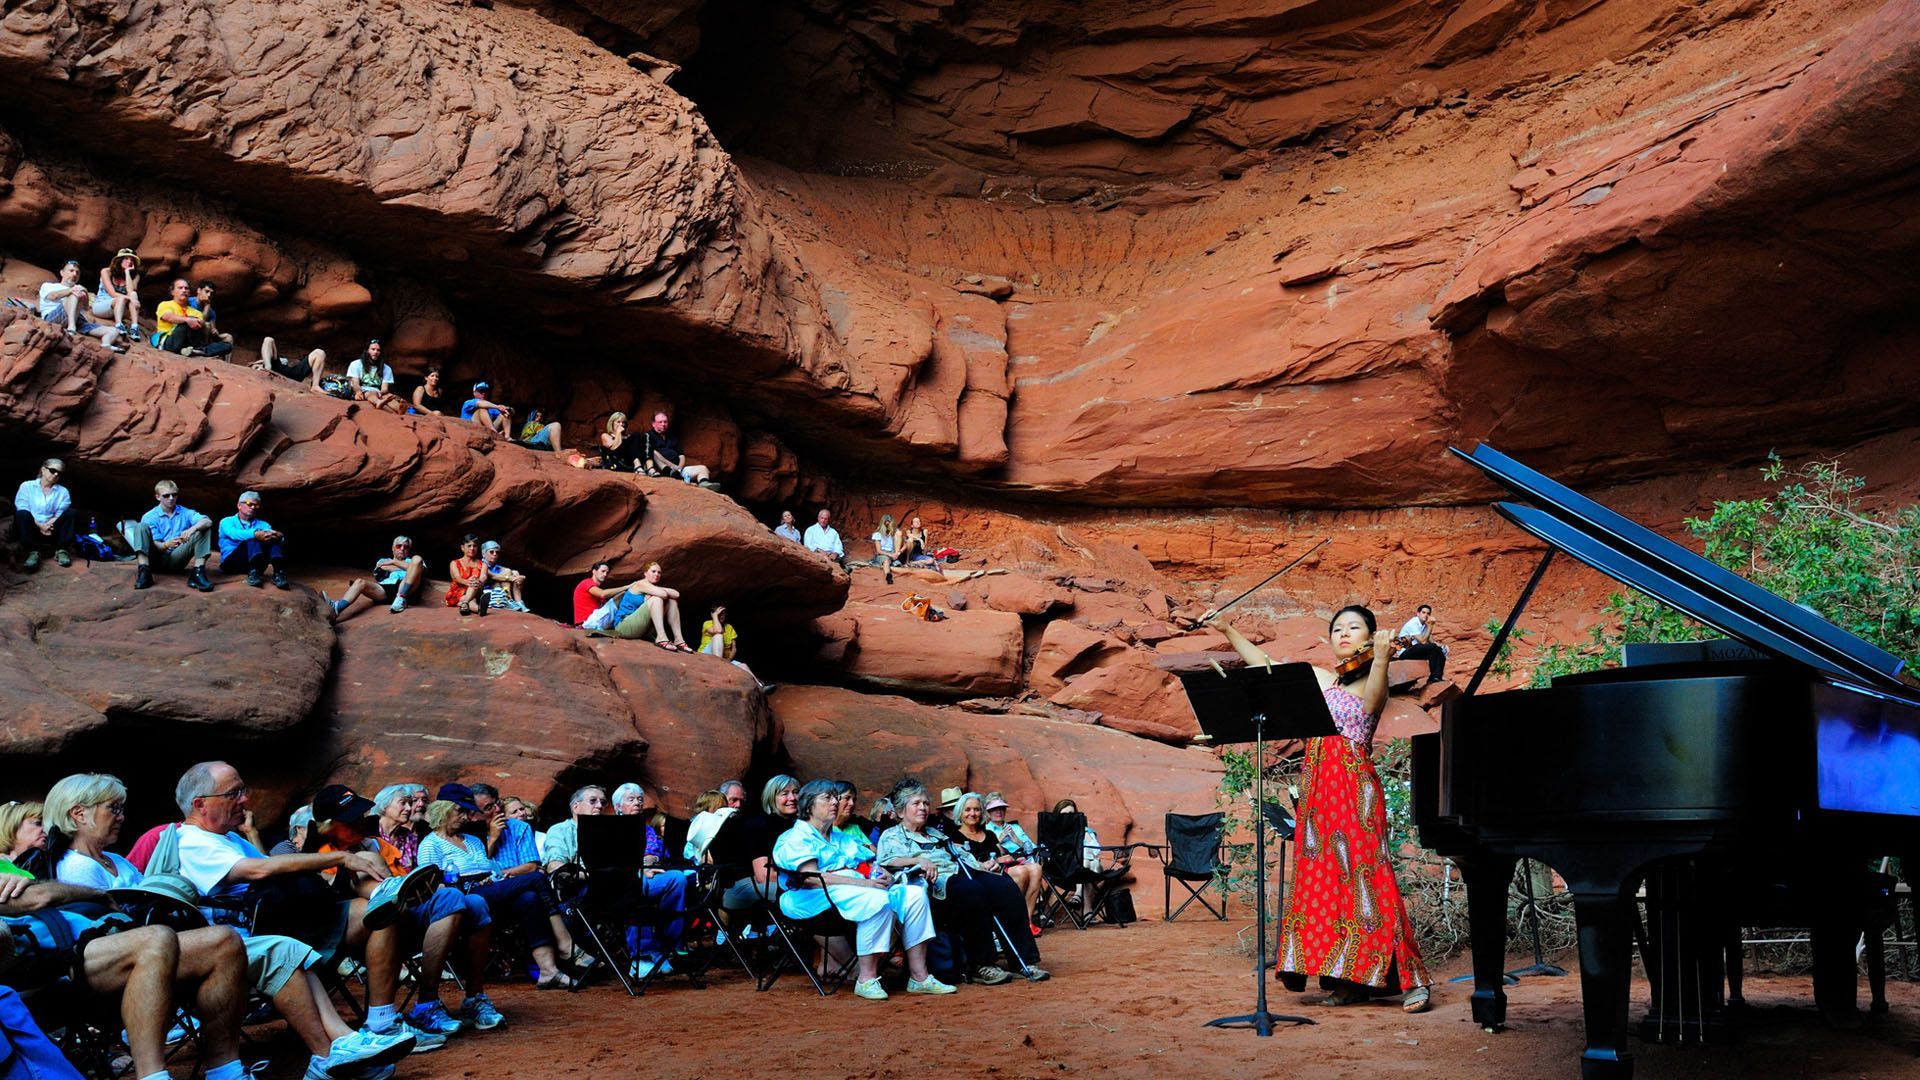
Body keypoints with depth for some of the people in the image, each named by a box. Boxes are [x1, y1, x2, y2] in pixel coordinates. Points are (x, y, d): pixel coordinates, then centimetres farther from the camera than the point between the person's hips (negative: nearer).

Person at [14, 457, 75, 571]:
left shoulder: (62, 491, 12)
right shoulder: (27, 486, 7)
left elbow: (61, 514, 0)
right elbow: (22, 509, -5)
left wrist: (49, 524, -20)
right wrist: (40, 525, -18)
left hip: (52, 532, 2)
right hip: (32, 530, -1)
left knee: (70, 512, -21)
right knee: (22, 514, -31)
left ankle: (61, 550, -24)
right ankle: (33, 552, -30)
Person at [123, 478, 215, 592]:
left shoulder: (186, 513, 9)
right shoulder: (149, 517, 4)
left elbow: (208, 521, -8)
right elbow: (154, 544, -5)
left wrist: (193, 528, -29)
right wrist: (166, 545, -28)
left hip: (177, 558, 1)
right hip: (158, 556, -1)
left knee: (204, 529, -14)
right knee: (142, 526, -20)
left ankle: (198, 573, -29)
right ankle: (144, 572, -33)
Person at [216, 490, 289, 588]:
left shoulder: (262, 524, 24)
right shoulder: (227, 522, 12)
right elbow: (234, 534, -14)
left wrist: (278, 536, -28)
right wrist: (256, 534, -35)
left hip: (255, 564, 3)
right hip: (231, 563, -3)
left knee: (274, 538, -21)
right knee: (252, 538, -29)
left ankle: (278, 573, -45)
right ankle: (253, 574, -51)